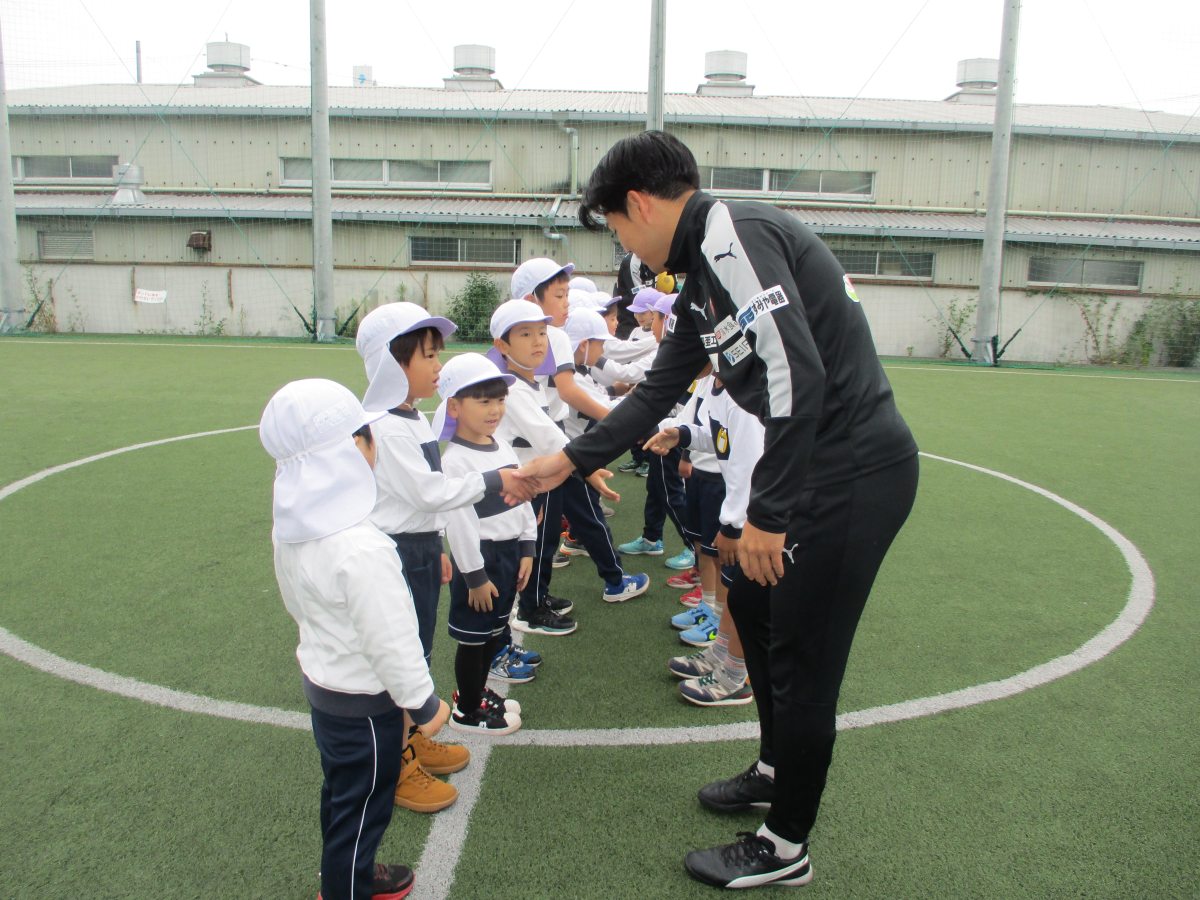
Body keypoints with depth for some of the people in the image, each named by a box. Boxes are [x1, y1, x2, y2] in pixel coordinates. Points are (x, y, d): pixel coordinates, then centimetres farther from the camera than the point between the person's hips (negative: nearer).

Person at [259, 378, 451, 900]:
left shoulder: (289, 529, -6)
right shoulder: (362, 550, -34)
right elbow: (390, 640, -26)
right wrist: (423, 702, -12)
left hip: (320, 678, 9)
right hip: (363, 702, -9)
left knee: (342, 794, 27)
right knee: (361, 810, 12)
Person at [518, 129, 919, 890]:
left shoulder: (732, 235, -16)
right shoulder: (701, 279, 16)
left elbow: (796, 372, -26)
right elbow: (656, 395, 22)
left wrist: (767, 513, -22)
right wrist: (565, 463, 24)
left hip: (856, 472, -10)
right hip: (824, 466, 10)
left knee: (801, 656, 1)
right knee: (752, 606, 23)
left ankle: (784, 849, 22)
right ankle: (777, 771, 43)